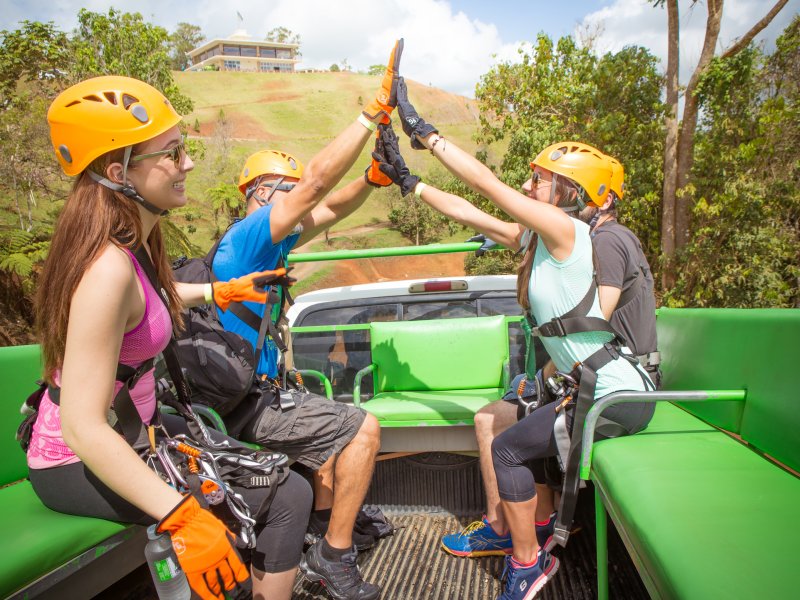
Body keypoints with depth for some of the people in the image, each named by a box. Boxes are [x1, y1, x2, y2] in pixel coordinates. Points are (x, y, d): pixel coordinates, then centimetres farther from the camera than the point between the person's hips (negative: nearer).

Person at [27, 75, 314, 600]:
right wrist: (186, 520, -35)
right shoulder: (109, 267, -29)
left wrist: (219, 291, 24)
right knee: (287, 498, -16)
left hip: (128, 427, 9)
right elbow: (85, 428, -31)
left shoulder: (133, 237, -1)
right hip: (81, 464, -9)